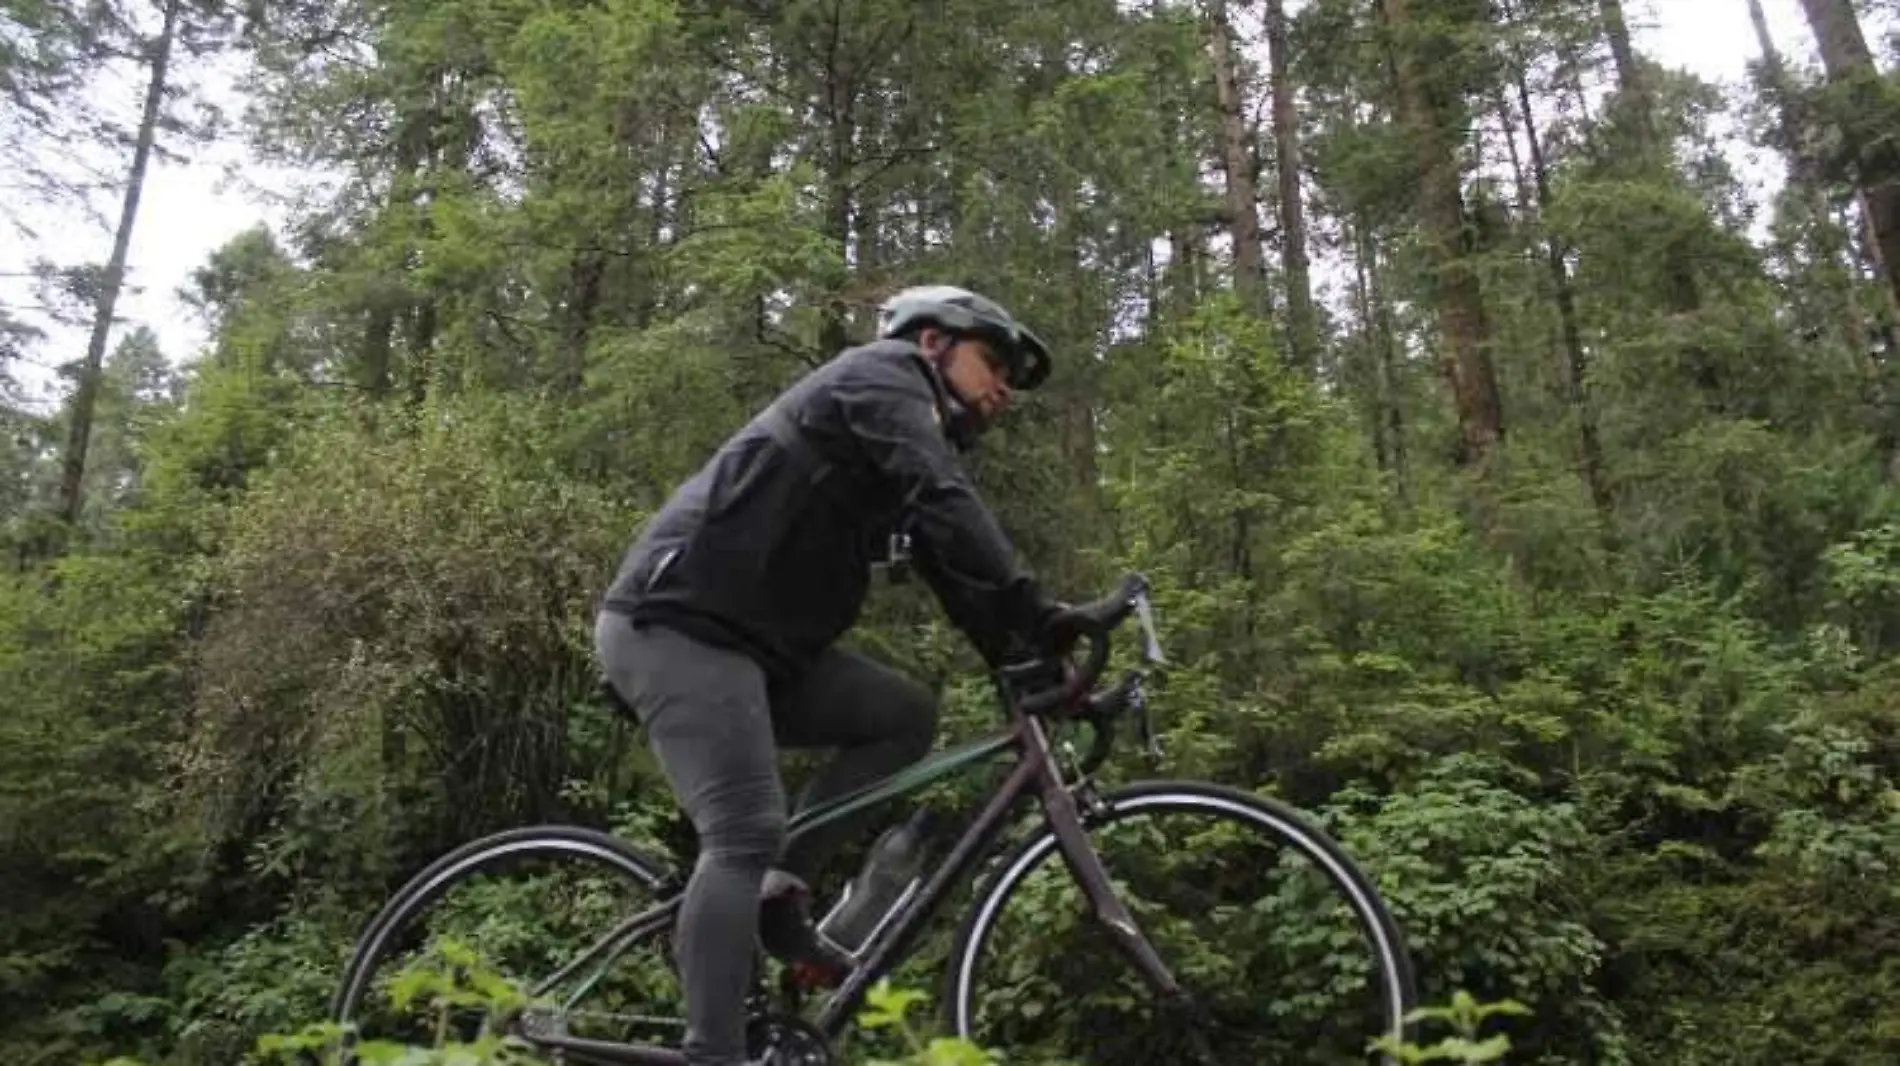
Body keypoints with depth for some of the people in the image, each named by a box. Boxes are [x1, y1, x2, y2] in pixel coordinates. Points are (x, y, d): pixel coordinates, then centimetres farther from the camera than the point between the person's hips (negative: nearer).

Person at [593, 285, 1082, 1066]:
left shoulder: (914, 436, 24)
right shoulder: (882, 375, -3)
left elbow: (952, 569, 15)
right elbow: (947, 503, -21)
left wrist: (1030, 665, 4)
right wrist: (1035, 609, -26)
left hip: (749, 638, 9)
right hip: (677, 624, -9)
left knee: (906, 716, 4)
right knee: (746, 836, -18)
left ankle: (780, 894, 4)